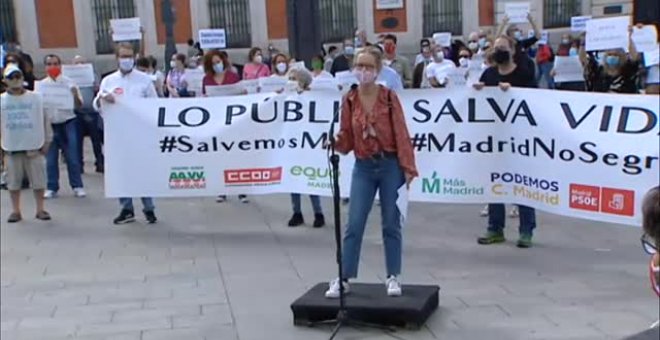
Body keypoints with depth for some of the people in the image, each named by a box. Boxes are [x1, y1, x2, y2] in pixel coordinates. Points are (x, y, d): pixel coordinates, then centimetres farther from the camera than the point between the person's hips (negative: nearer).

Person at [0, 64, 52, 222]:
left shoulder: (35, 98, -1)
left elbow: (44, 119, 3)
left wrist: (46, 142, 1)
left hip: (34, 147, -1)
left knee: (38, 180, 4)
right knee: (13, 181, 8)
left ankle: (40, 209, 15)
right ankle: (16, 211, 18)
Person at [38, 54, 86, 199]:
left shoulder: (69, 82, 0)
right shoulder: (41, 85, 4)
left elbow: (79, 105, 0)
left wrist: (76, 95, -20)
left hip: (68, 123, -1)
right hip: (49, 124, 2)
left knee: (72, 157, 1)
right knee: (50, 158, 5)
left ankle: (77, 186, 10)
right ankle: (52, 188, 15)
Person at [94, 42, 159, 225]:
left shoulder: (145, 79, 4)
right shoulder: (108, 81, 8)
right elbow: (97, 106, 4)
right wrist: (102, 98, -19)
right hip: (117, 133, 2)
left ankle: (149, 208, 9)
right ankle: (126, 209, 15)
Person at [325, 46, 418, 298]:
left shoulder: (389, 97, -4)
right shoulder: (349, 100, 2)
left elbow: (401, 134, -6)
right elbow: (347, 139, 2)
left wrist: (408, 168, -11)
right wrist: (335, 142, -20)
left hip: (390, 166, -2)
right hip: (363, 167, 2)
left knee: (391, 223, 6)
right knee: (354, 224, 2)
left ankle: (393, 277, 18)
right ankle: (343, 279, 10)